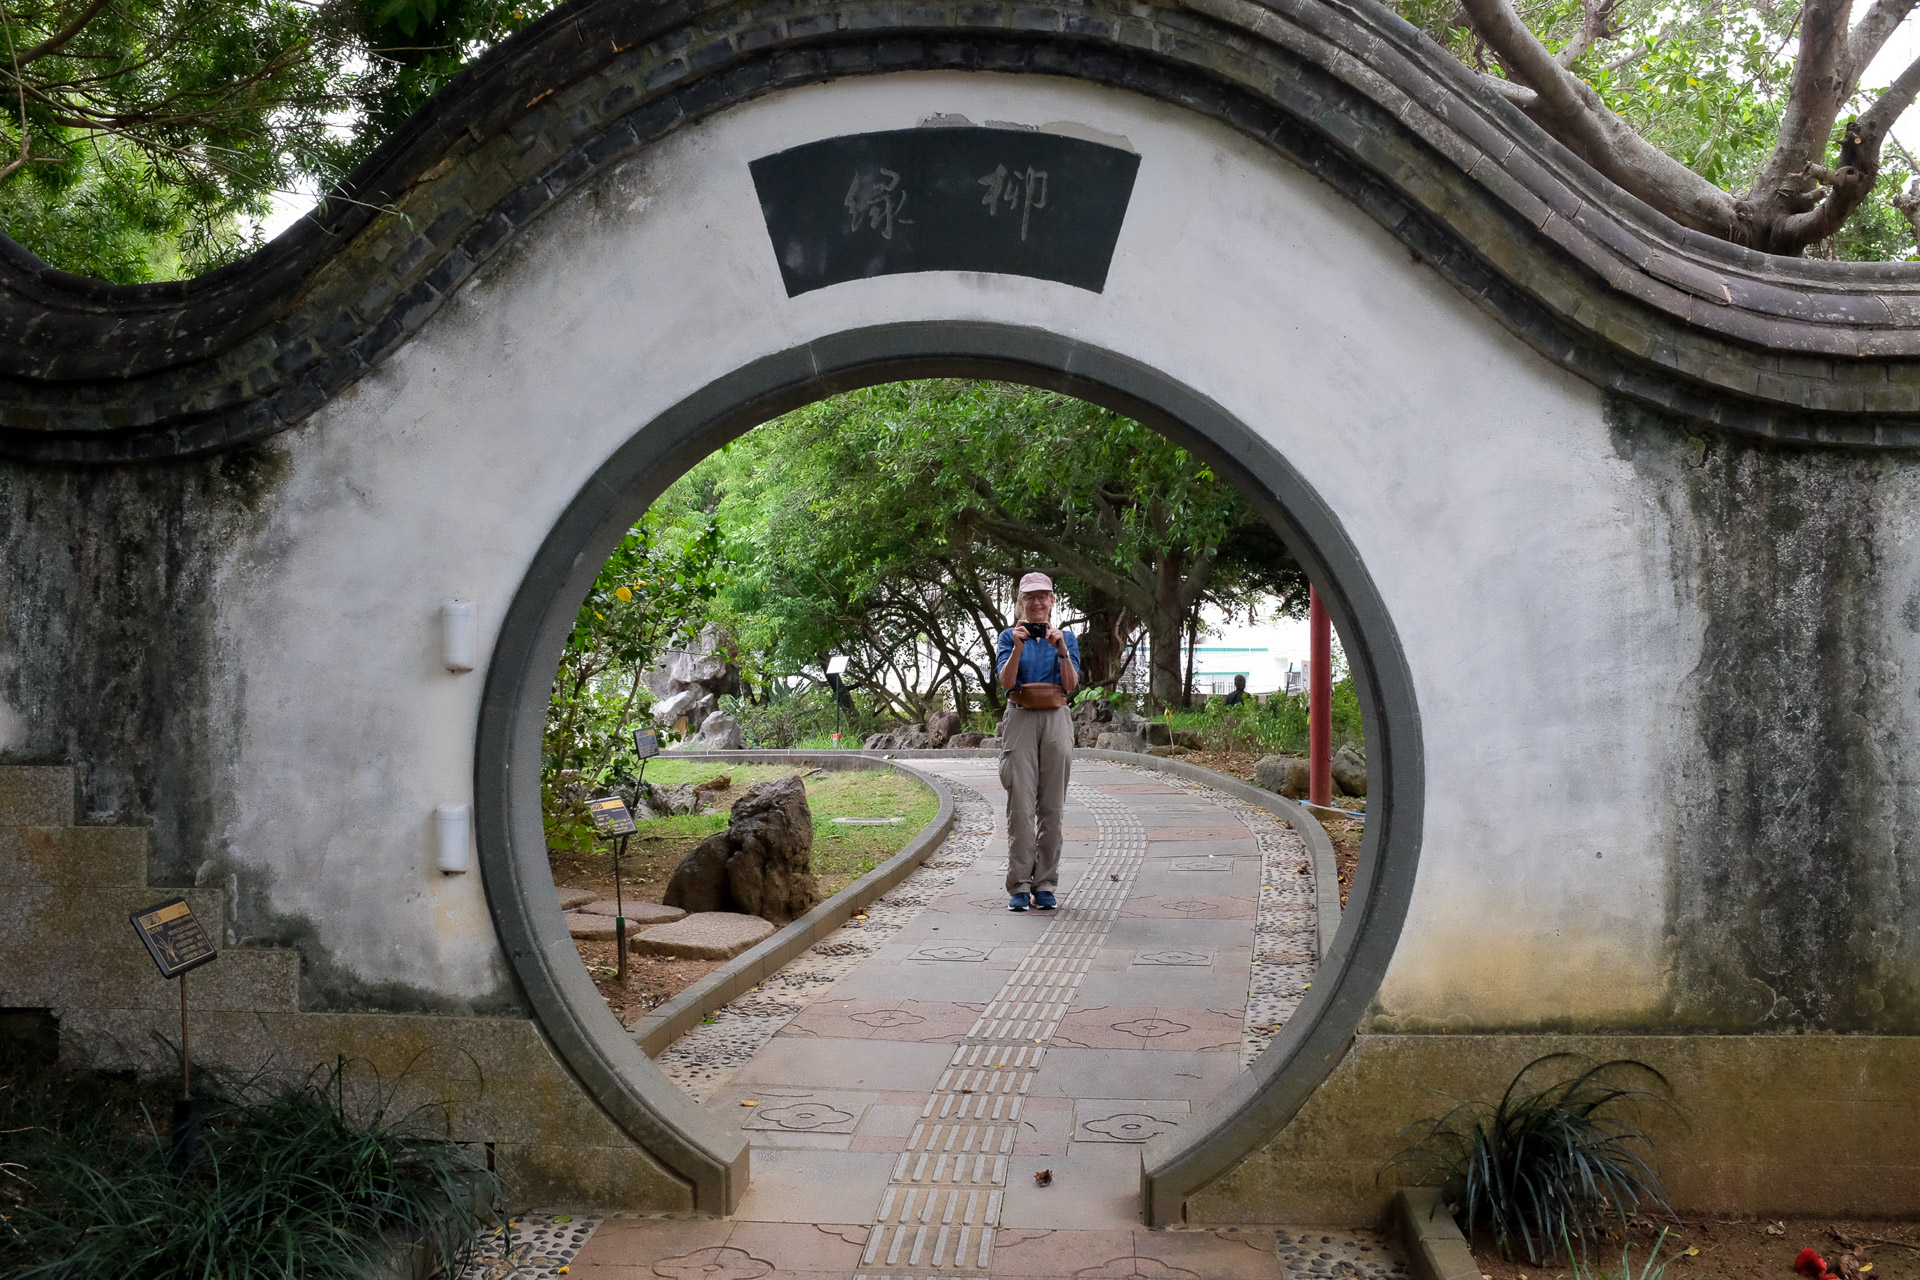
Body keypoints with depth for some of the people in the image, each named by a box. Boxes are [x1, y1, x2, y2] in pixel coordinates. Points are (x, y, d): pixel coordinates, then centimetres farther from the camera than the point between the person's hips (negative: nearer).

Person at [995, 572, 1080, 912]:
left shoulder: (1066, 637, 12)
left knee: (1052, 805, 1)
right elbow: (1006, 682, -6)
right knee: (1020, 805, -6)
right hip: (1021, 718, -1)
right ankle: (1019, 886, -2)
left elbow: (1071, 685, -1)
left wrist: (1061, 648, -12)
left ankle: (1045, 885, 7)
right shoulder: (1009, 636, 8)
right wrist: (1018, 646, -17)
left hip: (1056, 720, 1)